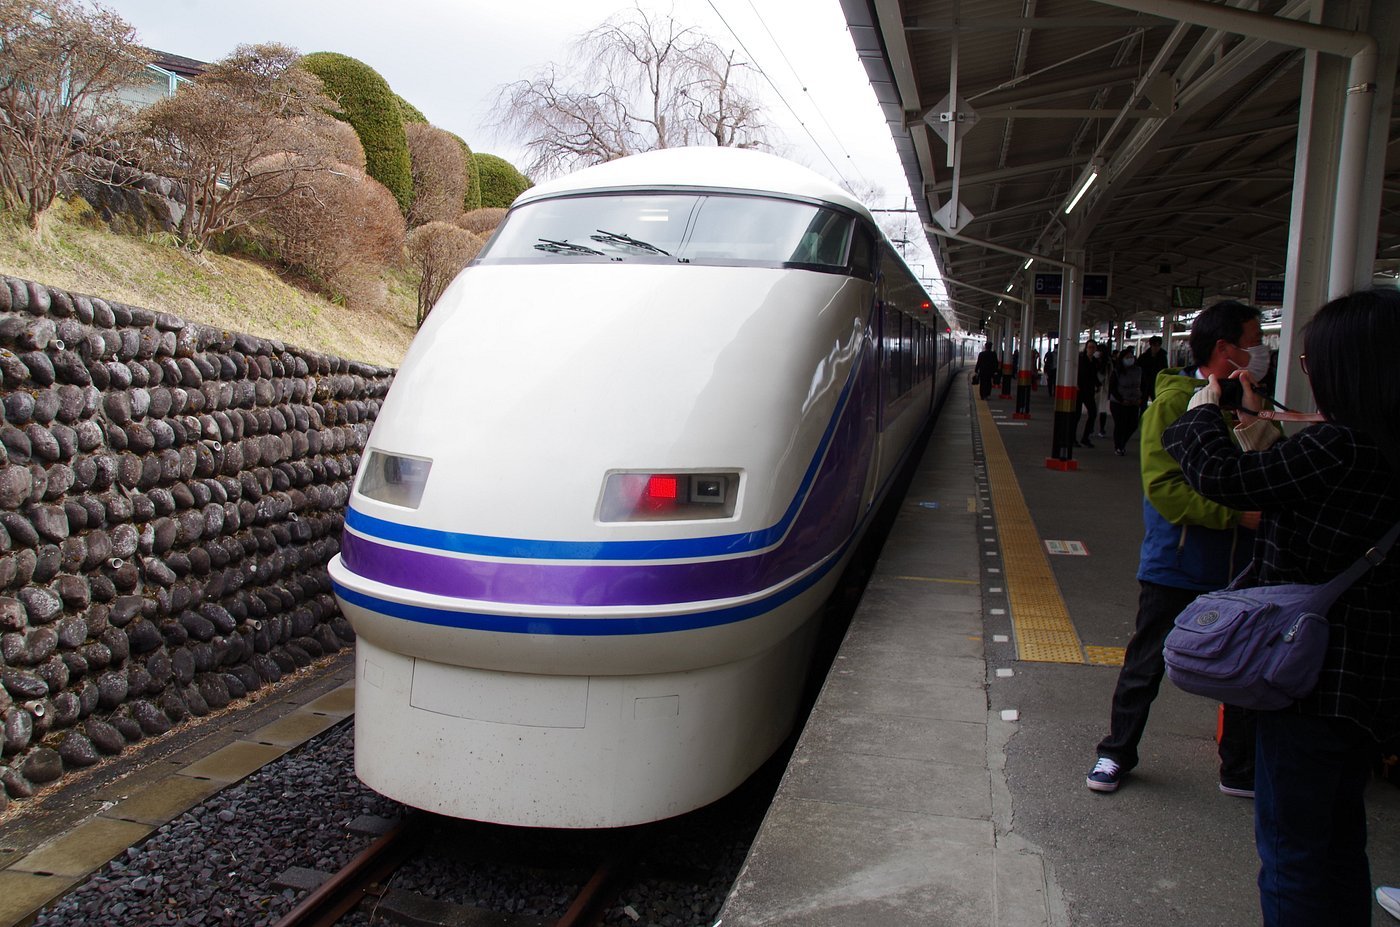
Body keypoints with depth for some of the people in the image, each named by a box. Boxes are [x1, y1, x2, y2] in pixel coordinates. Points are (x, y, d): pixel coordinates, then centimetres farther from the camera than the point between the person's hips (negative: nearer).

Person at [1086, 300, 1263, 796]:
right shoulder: (1174, 402, -11)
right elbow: (1163, 486, -18)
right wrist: (1235, 516, -23)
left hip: (1238, 568, 6)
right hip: (1175, 566, -5)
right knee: (1145, 667, 8)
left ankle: (1242, 770, 29)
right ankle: (1116, 753, 26)